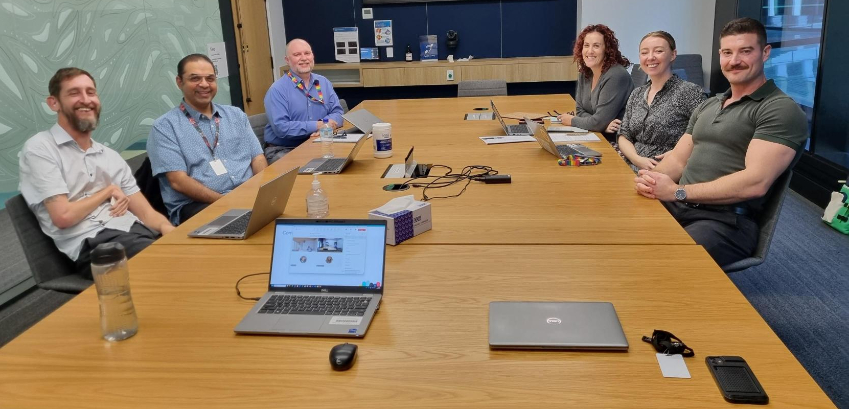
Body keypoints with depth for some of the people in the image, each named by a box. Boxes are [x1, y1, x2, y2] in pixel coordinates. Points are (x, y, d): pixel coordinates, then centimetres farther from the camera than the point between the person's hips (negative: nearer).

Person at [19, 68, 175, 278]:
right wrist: (109, 191, 5)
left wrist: (175, 235, -8)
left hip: (136, 231, 6)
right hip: (92, 245, -6)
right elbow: (63, 216, -9)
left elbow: (145, 212, 12)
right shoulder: (40, 148, 2)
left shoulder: (111, 156, 20)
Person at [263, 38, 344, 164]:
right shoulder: (277, 90, -8)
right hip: (282, 151, -6)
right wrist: (316, 126, -21)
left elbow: (337, 112, 7)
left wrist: (326, 125, -16)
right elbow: (281, 127, -18)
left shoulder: (324, 83, 10)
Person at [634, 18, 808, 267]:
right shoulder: (707, 107, 20)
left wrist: (677, 191, -20)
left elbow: (756, 182, -17)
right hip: (675, 206, 7)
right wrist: (652, 180, -9)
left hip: (726, 220, -6)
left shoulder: (782, 110, -5)